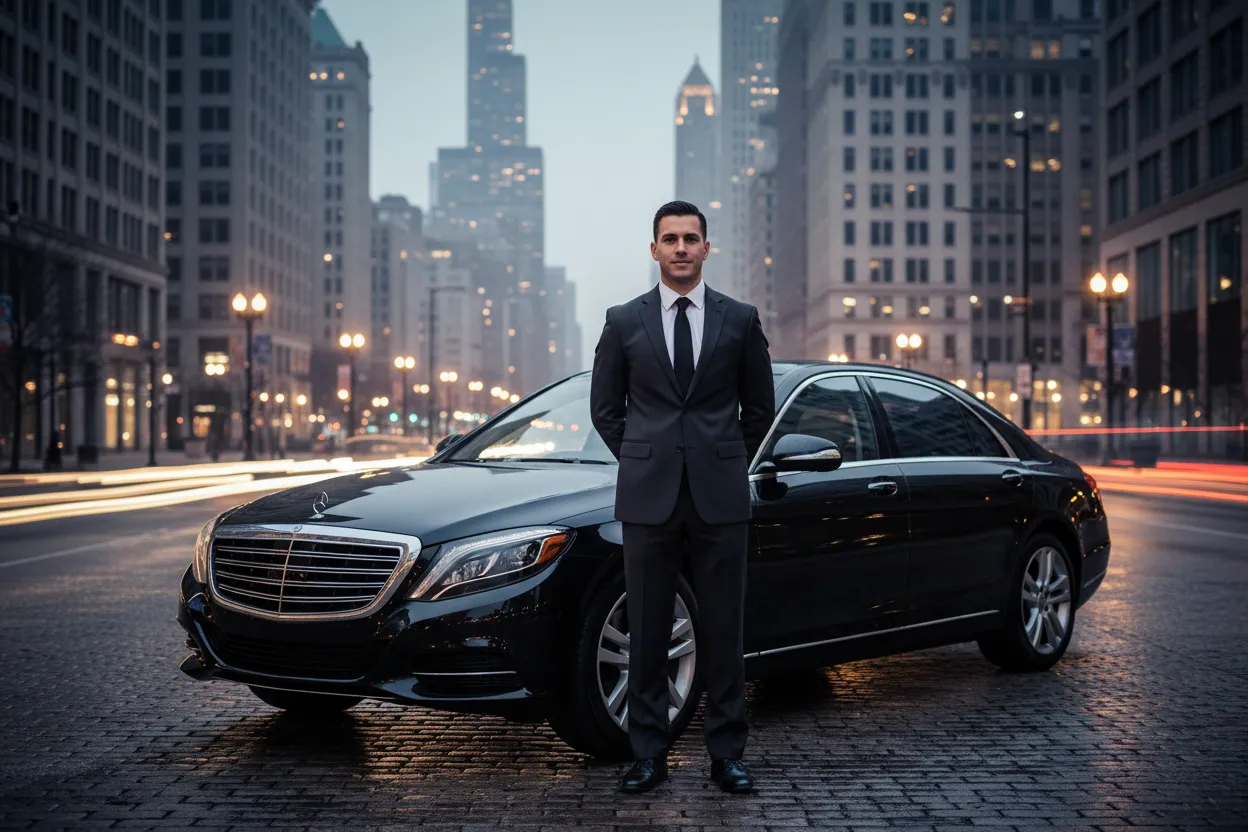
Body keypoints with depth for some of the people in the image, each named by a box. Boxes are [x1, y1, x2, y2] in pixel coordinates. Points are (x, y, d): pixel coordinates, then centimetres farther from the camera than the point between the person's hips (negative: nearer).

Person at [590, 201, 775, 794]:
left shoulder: (740, 319, 5)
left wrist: (727, 465, 9)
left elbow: (759, 405, 13)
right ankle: (648, 753, 14)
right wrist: (642, 461, 6)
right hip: (648, 497, 0)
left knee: (722, 629, 4)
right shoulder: (623, 321, 5)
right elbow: (604, 407, 12)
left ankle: (727, 753, 14)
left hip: (719, 497, 0)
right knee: (647, 630, 5)